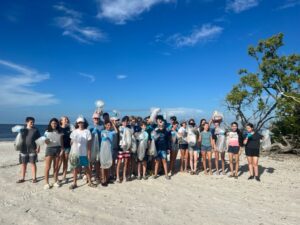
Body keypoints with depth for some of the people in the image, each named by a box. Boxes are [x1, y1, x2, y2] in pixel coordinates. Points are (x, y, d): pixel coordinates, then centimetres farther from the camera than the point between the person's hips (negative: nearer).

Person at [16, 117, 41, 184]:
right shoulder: (22, 130, 8)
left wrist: (38, 147, -9)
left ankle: (34, 178, 9)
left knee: (33, 163, 2)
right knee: (23, 164, 8)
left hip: (32, 150, -2)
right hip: (23, 149, 3)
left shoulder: (35, 130, 1)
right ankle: (22, 178, 19)